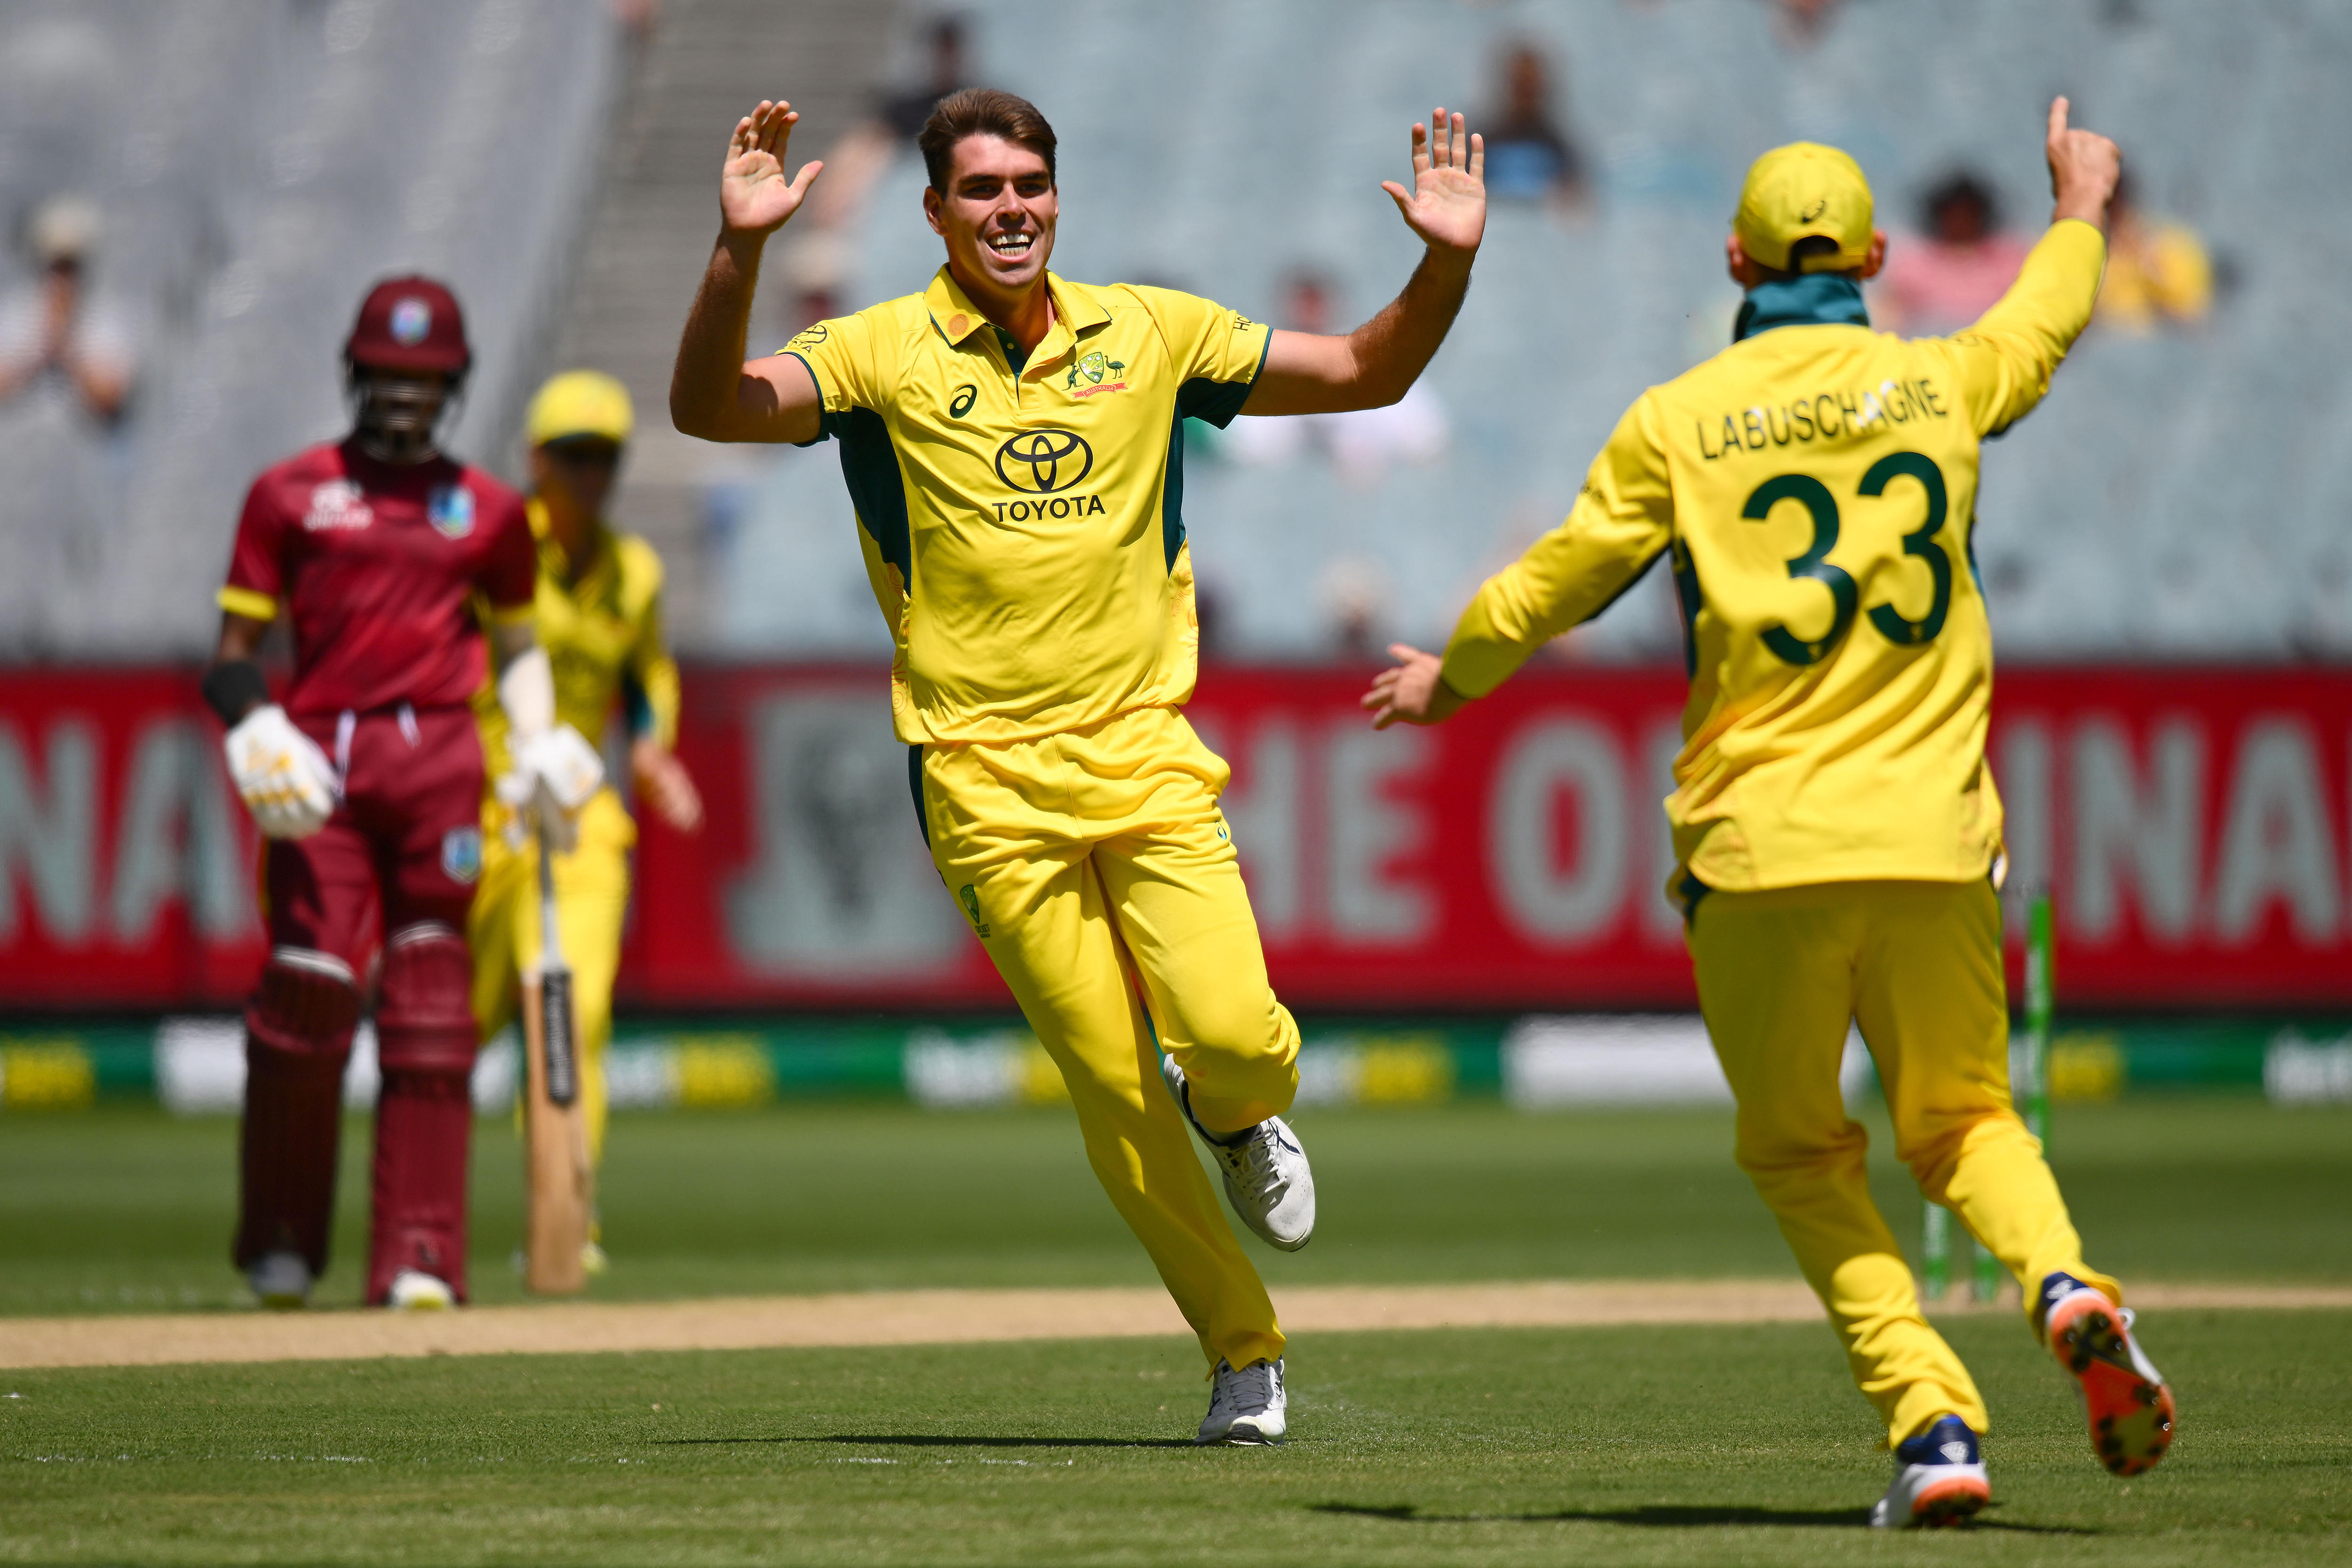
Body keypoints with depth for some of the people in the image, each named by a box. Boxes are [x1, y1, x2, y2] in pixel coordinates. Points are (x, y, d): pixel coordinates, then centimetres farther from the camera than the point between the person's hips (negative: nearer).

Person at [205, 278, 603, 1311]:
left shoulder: (485, 510, 15)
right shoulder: (290, 493, 10)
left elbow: (519, 645, 22)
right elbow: (234, 651, 8)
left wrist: (538, 743, 4)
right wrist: (253, 730, -11)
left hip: (438, 757, 2)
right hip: (319, 763, -2)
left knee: (430, 1003, -4)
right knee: (311, 986, -11)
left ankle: (418, 1260, -3)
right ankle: (281, 1245, 2)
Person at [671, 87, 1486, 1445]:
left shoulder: (1149, 334, 8)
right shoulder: (884, 355, 0)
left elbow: (1367, 374, 13)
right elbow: (712, 407, -16)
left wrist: (1447, 263, -4)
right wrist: (741, 250, -32)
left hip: (1147, 759, 1)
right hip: (990, 785, -1)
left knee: (1234, 1034, -18)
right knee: (1116, 1089, -4)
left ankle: (1243, 1115, 19)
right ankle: (1245, 1349, 12)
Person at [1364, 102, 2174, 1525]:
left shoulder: (1680, 422, -1)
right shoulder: (1943, 384, 6)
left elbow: (1559, 580, 7)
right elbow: (2045, 322, 28)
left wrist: (1450, 680, 27)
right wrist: (2082, 208, 49)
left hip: (1759, 843, -2)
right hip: (1933, 836, 2)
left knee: (1801, 1151, 12)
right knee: (1965, 1117, 18)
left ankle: (1931, 1420, -6)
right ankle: (2065, 1287, -15)